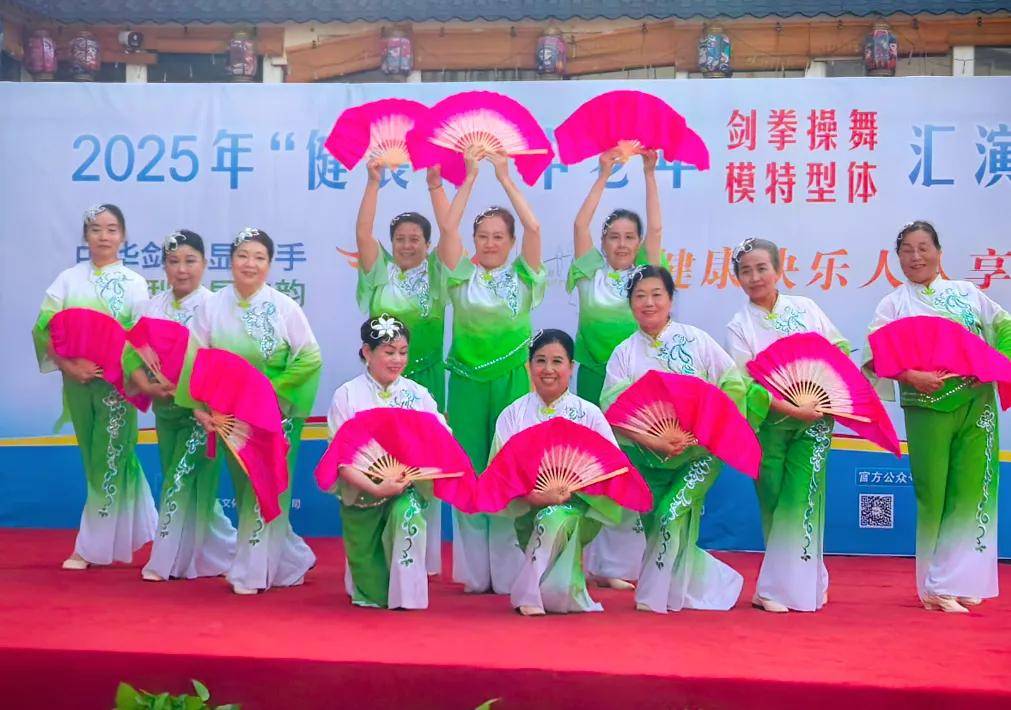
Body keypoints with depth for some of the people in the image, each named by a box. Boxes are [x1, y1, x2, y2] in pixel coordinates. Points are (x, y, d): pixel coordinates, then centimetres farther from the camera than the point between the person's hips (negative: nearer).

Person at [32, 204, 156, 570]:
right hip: (77, 382, 3)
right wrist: (71, 366, -15)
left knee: (110, 461, -2)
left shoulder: (134, 283, 2)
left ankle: (93, 547, 5)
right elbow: (45, 330, 0)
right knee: (94, 460, 9)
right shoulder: (68, 279, 7)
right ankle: (130, 532, 21)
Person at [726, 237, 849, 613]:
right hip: (770, 424, 0)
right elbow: (748, 385, -9)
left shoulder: (806, 308, 6)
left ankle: (780, 587, 2)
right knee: (773, 504, 1)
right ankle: (809, 581, 16)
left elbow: (839, 350, 9)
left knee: (801, 500, -7)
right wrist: (792, 409, -20)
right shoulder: (739, 327, 1)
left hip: (814, 419, 0)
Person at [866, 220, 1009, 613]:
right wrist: (911, 375, -22)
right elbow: (875, 353, -7)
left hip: (976, 403, 2)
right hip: (927, 408, -2)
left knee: (971, 489, 2)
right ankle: (936, 585, 9)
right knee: (933, 495, 1)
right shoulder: (893, 304, 5)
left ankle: (961, 580, 13)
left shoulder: (966, 293, 12)